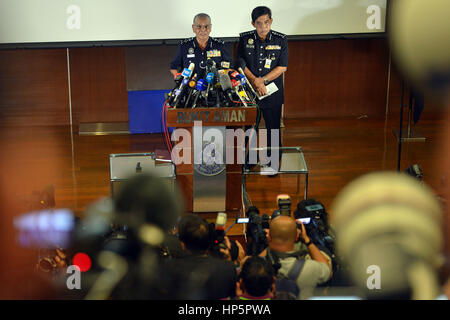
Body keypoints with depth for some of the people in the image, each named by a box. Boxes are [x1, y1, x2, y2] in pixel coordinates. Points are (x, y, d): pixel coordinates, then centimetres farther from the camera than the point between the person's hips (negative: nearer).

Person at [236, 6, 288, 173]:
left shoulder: (280, 40, -3)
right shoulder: (245, 39, 0)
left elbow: (282, 67, -5)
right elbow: (240, 64, -2)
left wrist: (263, 80, -14)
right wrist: (255, 81, -14)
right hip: (249, 91, 1)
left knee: (273, 127, 6)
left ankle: (274, 162, 20)